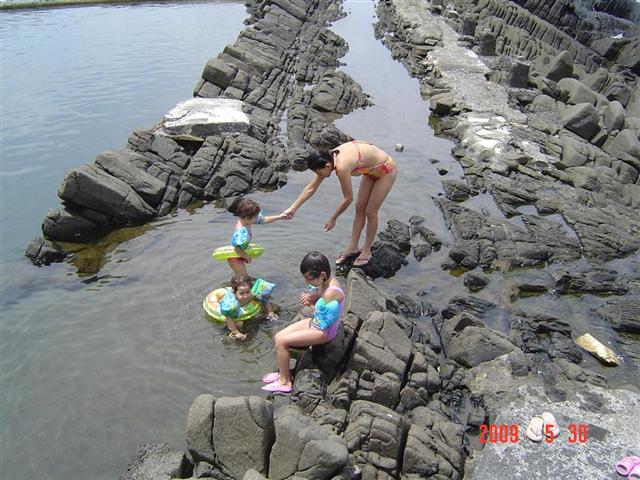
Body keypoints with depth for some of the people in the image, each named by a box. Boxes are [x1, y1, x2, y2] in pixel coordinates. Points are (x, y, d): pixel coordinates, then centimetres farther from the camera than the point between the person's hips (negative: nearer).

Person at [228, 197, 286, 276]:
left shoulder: (246, 219, -11)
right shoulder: (241, 231, -37)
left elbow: (263, 220, 3)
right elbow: (237, 249, -34)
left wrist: (279, 217, -2)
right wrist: (247, 257, -18)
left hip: (239, 255, 9)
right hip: (235, 257, -9)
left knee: (241, 277, 24)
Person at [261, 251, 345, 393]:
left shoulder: (330, 293, -33)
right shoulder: (326, 280, -7)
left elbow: (323, 324, -25)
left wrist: (312, 303, -13)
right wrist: (311, 298, -15)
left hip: (323, 332, -9)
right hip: (314, 322, 9)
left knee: (281, 342, -14)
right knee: (278, 336, 4)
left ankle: (284, 382, 3)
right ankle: (283, 373, 19)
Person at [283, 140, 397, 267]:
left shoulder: (341, 167, -37)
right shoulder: (329, 158, -12)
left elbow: (348, 198, -26)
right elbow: (311, 187, -4)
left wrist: (332, 219, -14)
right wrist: (292, 208, -4)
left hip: (387, 170, -8)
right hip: (373, 168, 8)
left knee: (370, 212, -2)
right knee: (359, 208, 10)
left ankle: (366, 251, 15)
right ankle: (352, 247, 22)